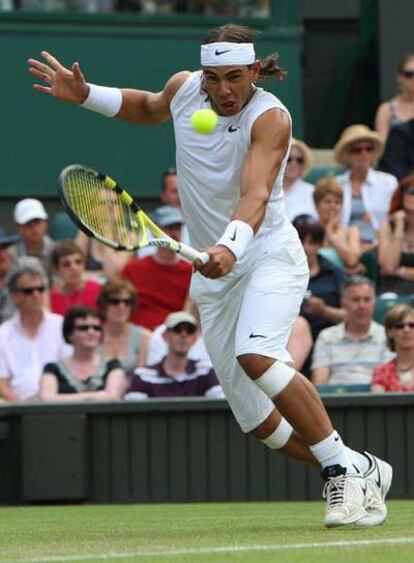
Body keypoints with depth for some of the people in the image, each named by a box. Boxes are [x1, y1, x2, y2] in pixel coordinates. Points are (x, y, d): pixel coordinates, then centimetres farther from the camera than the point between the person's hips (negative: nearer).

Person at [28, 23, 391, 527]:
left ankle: (347, 469, -23)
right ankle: (363, 476, 20)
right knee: (257, 419, 1)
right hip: (214, 271, 6)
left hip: (268, 254, -6)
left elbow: (256, 194, -36)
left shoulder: (270, 118, -20)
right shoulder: (183, 88, -2)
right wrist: (84, 94, 11)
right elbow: (149, 109, 24)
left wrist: (231, 246, -54)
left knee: (256, 356, -34)